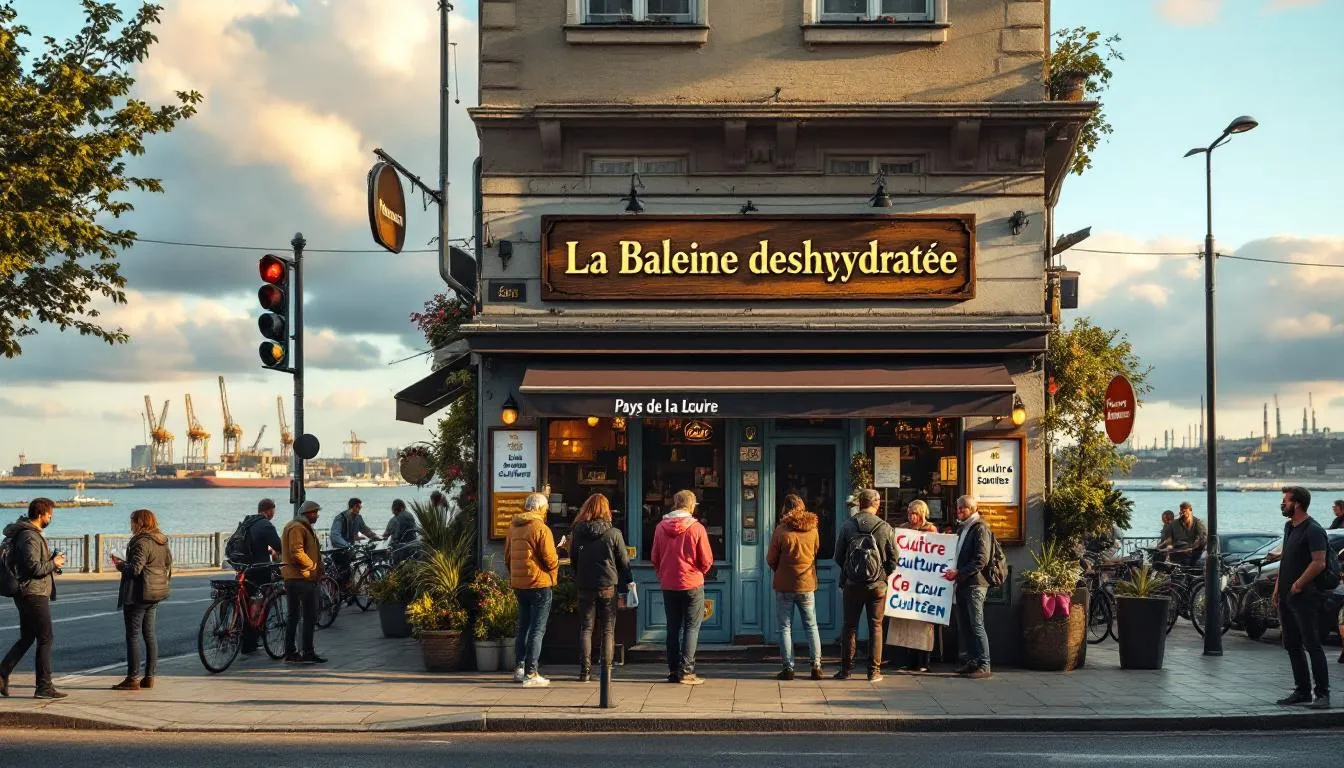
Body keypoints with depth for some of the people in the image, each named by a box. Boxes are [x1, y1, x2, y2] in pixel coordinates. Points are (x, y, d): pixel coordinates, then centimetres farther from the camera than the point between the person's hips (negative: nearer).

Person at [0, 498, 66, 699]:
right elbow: (34, 567, -24)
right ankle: (44, 686, -2)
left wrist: (52, 561, 8)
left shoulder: (32, 534, 16)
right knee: (45, 639, -5)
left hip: (25, 595, 10)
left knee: (26, 638, 16)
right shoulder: (30, 537, -17)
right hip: (34, 594, -10)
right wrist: (54, 564, -10)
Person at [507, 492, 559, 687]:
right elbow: (550, 558, -15)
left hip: (518, 583, 7)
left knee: (523, 626, 18)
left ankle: (520, 668, 20)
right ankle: (531, 673, -6)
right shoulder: (541, 528, -14)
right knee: (537, 629, -3)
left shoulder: (513, 527, 8)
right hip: (539, 583, -7)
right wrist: (554, 574, 5)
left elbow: (508, 554, 15)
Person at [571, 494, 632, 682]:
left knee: (585, 628, 8)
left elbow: (574, 559, 7)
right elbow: (624, 561, -2)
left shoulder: (579, 532, -2)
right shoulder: (613, 533, -8)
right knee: (608, 630, 6)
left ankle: (585, 670, 3)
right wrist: (627, 582, 10)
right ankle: (607, 670, 3)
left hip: (585, 586, 1)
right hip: (608, 586, -1)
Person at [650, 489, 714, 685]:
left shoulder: (660, 527, -1)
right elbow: (707, 561, -6)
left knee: (673, 628, 13)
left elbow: (654, 558, 7)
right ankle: (686, 671, -3)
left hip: (668, 585, 4)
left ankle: (673, 671, 14)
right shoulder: (696, 528, -11)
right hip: (692, 584, -4)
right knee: (691, 627, 3)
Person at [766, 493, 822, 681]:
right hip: (807, 584, 3)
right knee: (811, 626, 12)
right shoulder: (813, 529, -1)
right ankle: (816, 666, 8)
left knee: (785, 627, 5)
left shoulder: (781, 530, -12)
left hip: (784, 585, -3)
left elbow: (771, 559, -5)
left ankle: (788, 667, 3)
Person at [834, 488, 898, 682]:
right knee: (875, 627, 8)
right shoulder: (885, 528, -7)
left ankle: (846, 669, 10)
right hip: (878, 585, 0)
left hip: (852, 584, 0)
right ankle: (874, 671, 7)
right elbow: (893, 559, -2)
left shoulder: (847, 526, -6)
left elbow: (839, 556, -1)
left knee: (850, 626, 9)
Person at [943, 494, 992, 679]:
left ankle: (984, 666, -8)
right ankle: (970, 662, 15)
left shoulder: (980, 528, -8)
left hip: (975, 583, -9)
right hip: (962, 583, 9)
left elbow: (981, 560, -16)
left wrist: (959, 572, -18)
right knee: (963, 625, 10)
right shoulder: (962, 529, 20)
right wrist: (955, 573, 8)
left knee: (976, 625, -9)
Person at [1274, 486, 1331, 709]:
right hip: (1287, 597, 10)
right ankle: (1302, 691, 20)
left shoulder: (1313, 530, -14)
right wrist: (1278, 587, 16)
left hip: (1305, 598, -10)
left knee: (1312, 645, -9)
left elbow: (1319, 563, -21)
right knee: (1292, 646, 12)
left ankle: (1322, 694, -6)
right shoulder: (1289, 526, 16)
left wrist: (1298, 585, -17)